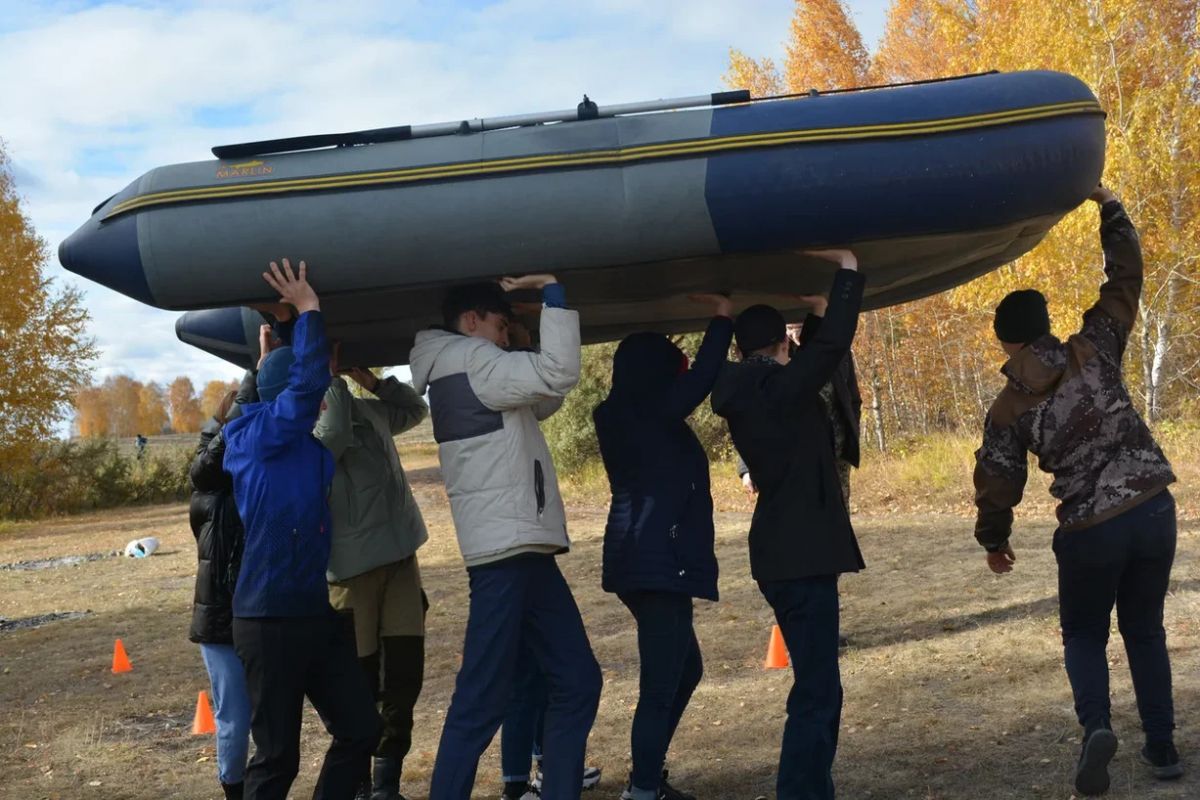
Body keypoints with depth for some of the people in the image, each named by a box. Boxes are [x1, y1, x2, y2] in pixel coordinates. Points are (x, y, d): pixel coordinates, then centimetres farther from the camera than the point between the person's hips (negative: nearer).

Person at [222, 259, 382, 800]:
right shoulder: (256, 438, -11)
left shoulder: (311, 449, 11)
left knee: (361, 729, 11)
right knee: (277, 755, 0)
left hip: (317, 614, 8)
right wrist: (308, 310, -14)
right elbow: (306, 383, -23)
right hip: (270, 619, -8)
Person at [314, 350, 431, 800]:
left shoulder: (368, 412, 13)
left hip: (400, 557, 6)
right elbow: (331, 437, -27)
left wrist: (374, 382, 13)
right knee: (361, 682, 0)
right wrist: (331, 380, -15)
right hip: (353, 567, -6)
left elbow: (416, 409, 29)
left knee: (405, 675, 6)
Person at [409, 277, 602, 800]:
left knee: (577, 681, 10)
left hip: (523, 548, 10)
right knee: (484, 698, -10)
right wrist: (552, 291, -7)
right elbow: (559, 373, -18)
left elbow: (541, 401, 26)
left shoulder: (462, 376, 21)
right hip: (505, 550, -10)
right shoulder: (470, 362, -7)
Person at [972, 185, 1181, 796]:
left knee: (1084, 636, 16)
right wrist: (1109, 211, 15)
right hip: (1154, 509, 2)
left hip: (1090, 530, -2)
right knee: (1145, 630, 19)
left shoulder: (1008, 409, -1)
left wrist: (994, 540, 18)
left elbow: (998, 482, 2)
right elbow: (1124, 283, 8)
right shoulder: (1092, 351, 0)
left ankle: (1096, 726, -10)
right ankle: (1161, 745, 17)